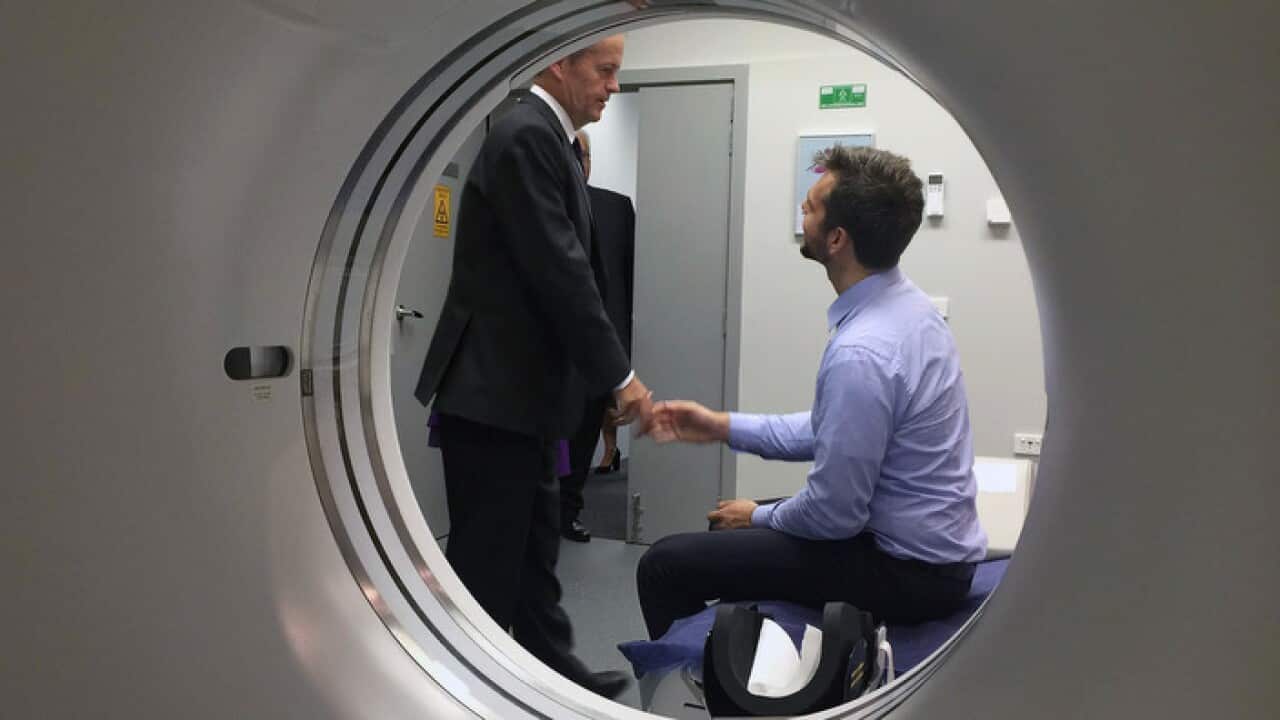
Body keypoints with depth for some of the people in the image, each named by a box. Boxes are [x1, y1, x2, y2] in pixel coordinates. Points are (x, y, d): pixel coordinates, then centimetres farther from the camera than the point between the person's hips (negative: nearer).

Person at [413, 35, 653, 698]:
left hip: (520, 389, 10)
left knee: (533, 548, 18)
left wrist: (603, 375, 12)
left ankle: (551, 669, 32)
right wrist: (619, 376, -15)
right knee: (487, 559, 2)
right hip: (493, 391, -10)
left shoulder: (547, 138, 14)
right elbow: (558, 272, -22)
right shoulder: (526, 135, -16)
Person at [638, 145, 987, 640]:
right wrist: (725, 427, 7)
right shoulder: (903, 305, 0)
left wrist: (759, 517, -3)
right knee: (727, 530, 26)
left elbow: (832, 513, -23)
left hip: (903, 569, -9)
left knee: (666, 563, -8)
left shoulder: (861, 354, -30)